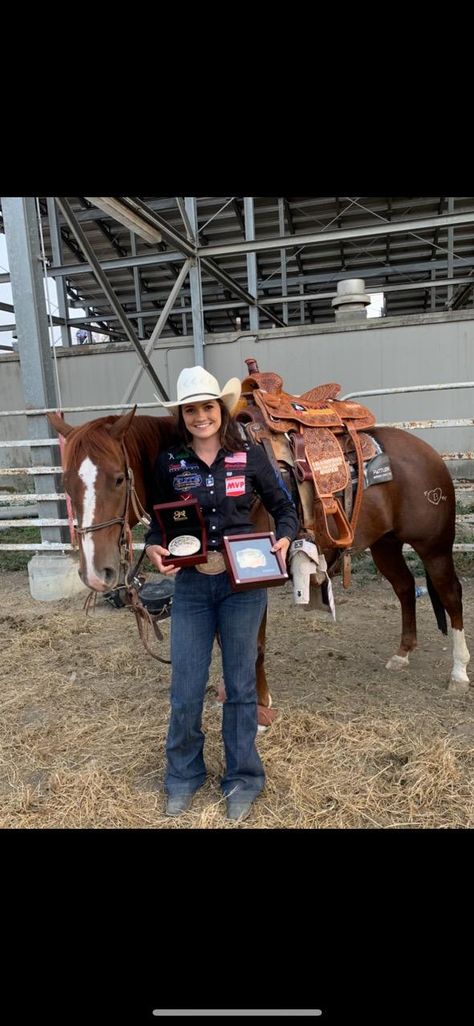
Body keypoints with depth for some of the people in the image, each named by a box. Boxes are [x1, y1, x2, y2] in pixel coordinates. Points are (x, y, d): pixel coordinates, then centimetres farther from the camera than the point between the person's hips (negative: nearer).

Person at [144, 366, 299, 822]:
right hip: (190, 584, 1)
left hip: (242, 583, -1)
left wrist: (284, 538, -15)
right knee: (185, 691, 8)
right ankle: (183, 775, 35)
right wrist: (152, 548, -12)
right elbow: (158, 521, 9)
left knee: (240, 684, 12)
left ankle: (242, 779, 33)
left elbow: (284, 507, 5)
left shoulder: (250, 456, -3)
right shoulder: (169, 463, 0)